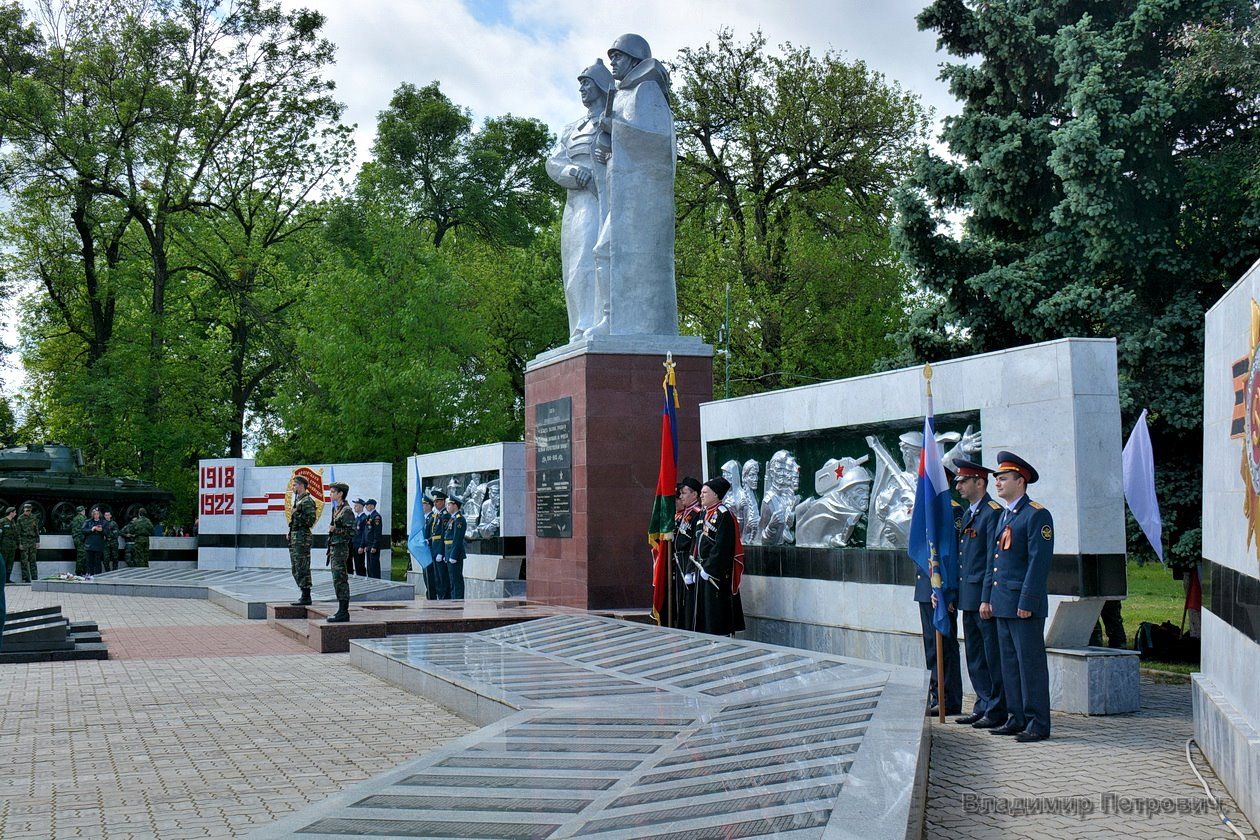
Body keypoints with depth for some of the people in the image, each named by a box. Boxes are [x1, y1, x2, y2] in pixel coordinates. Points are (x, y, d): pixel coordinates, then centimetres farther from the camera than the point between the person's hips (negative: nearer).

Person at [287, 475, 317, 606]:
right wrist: (290, 533, 17)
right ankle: (304, 595, 17)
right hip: (295, 537, 11)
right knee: (296, 568, 12)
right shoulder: (298, 500, 19)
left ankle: (306, 597, -7)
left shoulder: (307, 501, -12)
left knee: (302, 568, -9)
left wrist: (296, 514, -20)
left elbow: (311, 520, -19)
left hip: (302, 537, -11)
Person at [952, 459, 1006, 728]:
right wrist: (955, 594, 17)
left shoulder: (993, 512, -11)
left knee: (993, 655, -2)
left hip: (985, 596, -9)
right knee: (975, 657, 14)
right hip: (968, 598, 9)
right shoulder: (967, 514, 17)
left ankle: (997, 711, 5)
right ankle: (983, 706, 22)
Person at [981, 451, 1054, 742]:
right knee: (1010, 663, 12)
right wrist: (986, 597, 16)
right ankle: (1016, 718, 19)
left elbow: (1039, 561, -15)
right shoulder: (1004, 516, 18)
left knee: (1031, 663, -4)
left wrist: (1027, 603, -19)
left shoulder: (1037, 515, -10)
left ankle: (1038, 724, 2)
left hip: (1024, 605, -9)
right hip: (1002, 603, 9)